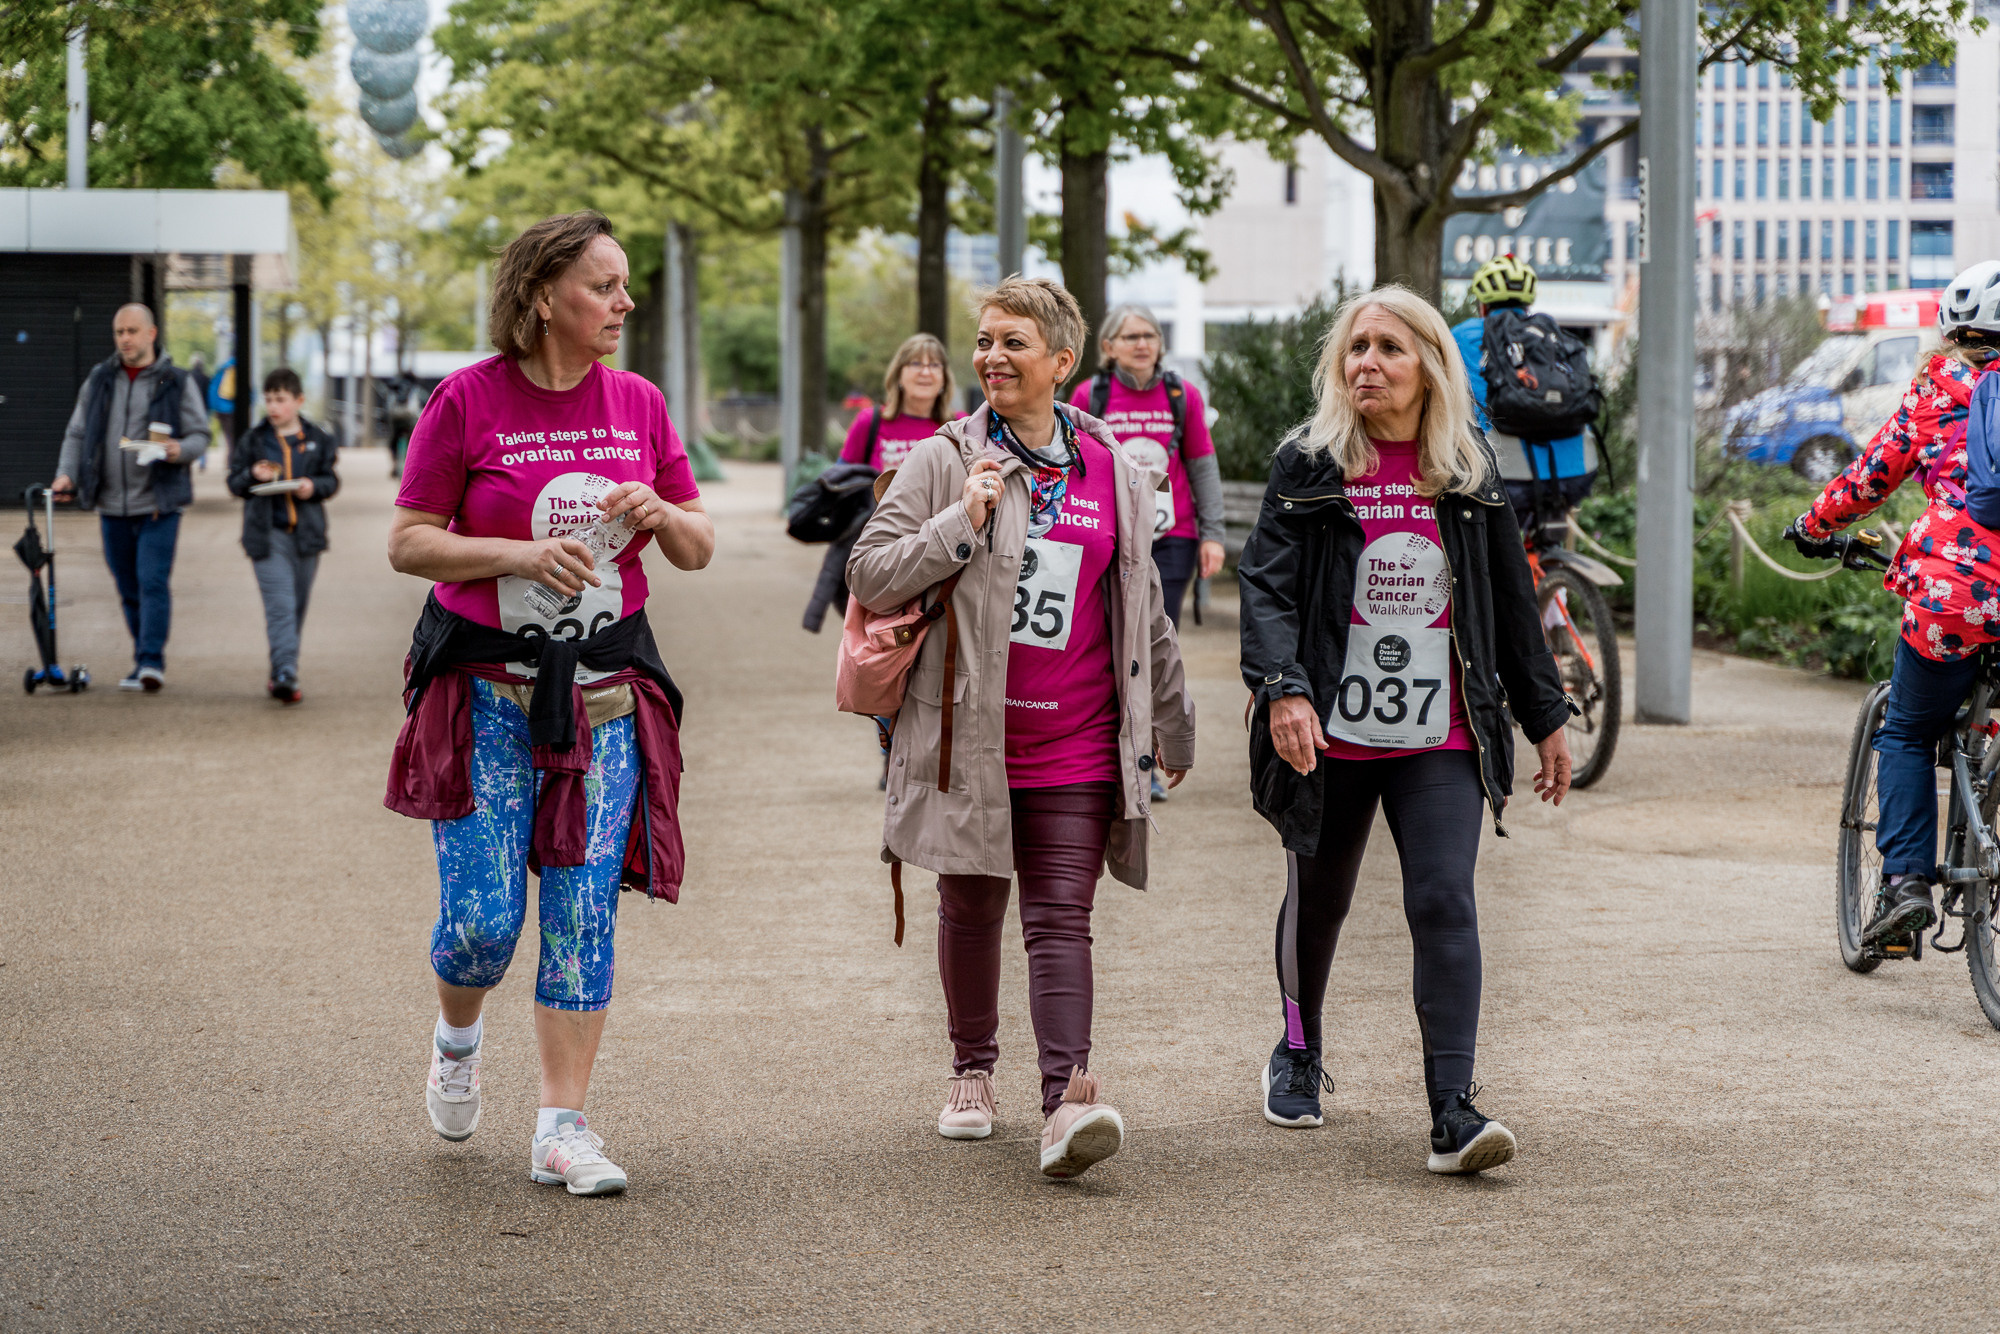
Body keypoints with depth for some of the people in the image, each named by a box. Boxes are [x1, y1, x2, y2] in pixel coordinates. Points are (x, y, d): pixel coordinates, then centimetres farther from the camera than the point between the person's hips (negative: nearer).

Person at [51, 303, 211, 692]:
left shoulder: (177, 383, 2)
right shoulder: (99, 381, 11)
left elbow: (200, 436, 2)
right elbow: (77, 434, 13)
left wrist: (179, 450, -21)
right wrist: (67, 474, -4)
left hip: (158, 503, -4)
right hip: (112, 504, 4)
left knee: (153, 583, -13)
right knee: (129, 589, 9)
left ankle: (152, 661, -14)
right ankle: (143, 661, 17)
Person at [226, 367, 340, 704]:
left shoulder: (318, 439, 7)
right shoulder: (253, 440, 5)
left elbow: (331, 481, 9)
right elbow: (234, 484, 7)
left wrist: (313, 486, -11)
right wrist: (253, 476, -14)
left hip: (306, 534, 2)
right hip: (268, 534, -2)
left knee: (297, 605, 9)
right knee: (280, 604, -14)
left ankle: (282, 674, 21)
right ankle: (285, 673, -22)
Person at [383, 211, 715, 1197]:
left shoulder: (636, 403, 6)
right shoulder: (468, 399, -6)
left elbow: (697, 550, 11)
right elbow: (408, 542, -6)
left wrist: (658, 513, -11)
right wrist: (523, 554, -19)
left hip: (604, 690, 3)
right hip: (486, 689, -3)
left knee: (584, 914, -1)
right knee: (482, 920, -4)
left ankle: (562, 1127, 4)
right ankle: (456, 1039, 29)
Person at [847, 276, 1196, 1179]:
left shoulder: (1117, 475, 8)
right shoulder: (944, 461, 1)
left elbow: (1144, 613, 17)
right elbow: (868, 575, -3)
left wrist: (1173, 723, 23)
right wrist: (960, 525, -16)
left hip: (1077, 742, 0)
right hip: (970, 733, 0)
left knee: (1061, 917, -8)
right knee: (972, 909, 12)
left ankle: (1066, 1098, -18)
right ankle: (973, 1071, 30)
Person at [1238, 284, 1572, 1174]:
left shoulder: (1469, 473, 7)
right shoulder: (1308, 466, 0)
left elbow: (1512, 602, 15)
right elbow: (1267, 582, -9)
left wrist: (1545, 717, 17)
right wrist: (1282, 689, -24)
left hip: (1442, 738, 0)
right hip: (1332, 733, 0)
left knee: (1445, 903, -13)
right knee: (1317, 901, 16)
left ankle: (1454, 1113, -18)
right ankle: (1298, 1054, 42)